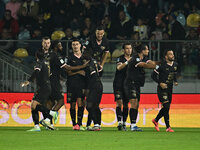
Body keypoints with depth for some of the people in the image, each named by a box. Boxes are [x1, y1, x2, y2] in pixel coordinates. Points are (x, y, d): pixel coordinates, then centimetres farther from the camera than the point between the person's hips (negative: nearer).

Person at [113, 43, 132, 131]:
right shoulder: (120, 58, -2)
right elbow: (119, 67, -20)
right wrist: (127, 62, -30)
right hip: (118, 83, -4)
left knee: (126, 104, 5)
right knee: (119, 102, -13)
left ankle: (124, 123, 11)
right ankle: (119, 122, -19)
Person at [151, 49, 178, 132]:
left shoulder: (175, 65, 7)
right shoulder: (162, 65, -14)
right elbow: (153, 75, -9)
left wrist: (175, 81, 4)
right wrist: (160, 83, -18)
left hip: (170, 88, 7)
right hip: (162, 89, -7)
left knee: (166, 108, 12)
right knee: (166, 106, -14)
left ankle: (155, 120, 35)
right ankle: (168, 127, -10)